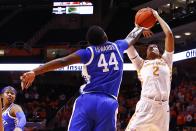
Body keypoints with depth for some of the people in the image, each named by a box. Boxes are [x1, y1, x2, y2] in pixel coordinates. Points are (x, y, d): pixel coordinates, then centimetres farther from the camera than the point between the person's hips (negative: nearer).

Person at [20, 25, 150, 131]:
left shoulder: (89, 52, 9)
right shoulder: (117, 47, 18)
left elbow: (62, 61, -3)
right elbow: (131, 38, 40)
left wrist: (34, 72, -7)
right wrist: (141, 27, 62)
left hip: (87, 101, -1)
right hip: (109, 104, 1)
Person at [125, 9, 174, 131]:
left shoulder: (166, 60, 21)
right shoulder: (142, 63, 21)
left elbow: (169, 34, 15)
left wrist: (157, 16, 23)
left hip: (163, 106, 1)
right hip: (146, 104, -1)